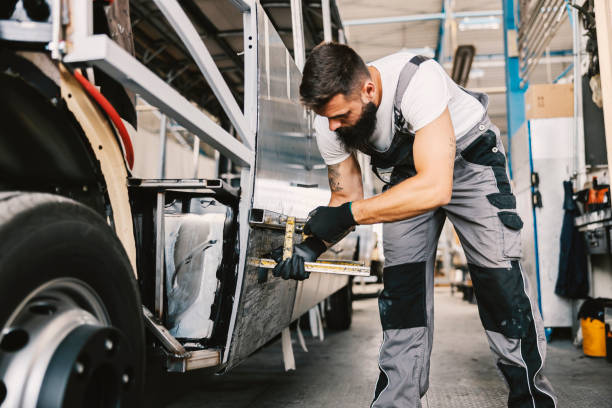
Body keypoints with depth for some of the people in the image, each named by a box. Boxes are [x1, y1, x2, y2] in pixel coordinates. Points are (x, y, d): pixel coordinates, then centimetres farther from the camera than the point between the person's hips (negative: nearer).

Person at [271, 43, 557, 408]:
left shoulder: (416, 80, -40)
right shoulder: (329, 123, -20)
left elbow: (436, 188, -46)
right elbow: (346, 197, -8)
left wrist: (348, 214, -46)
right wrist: (312, 245, -26)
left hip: (469, 155, -4)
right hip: (406, 171, 5)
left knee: (498, 276, -9)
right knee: (403, 283, -4)